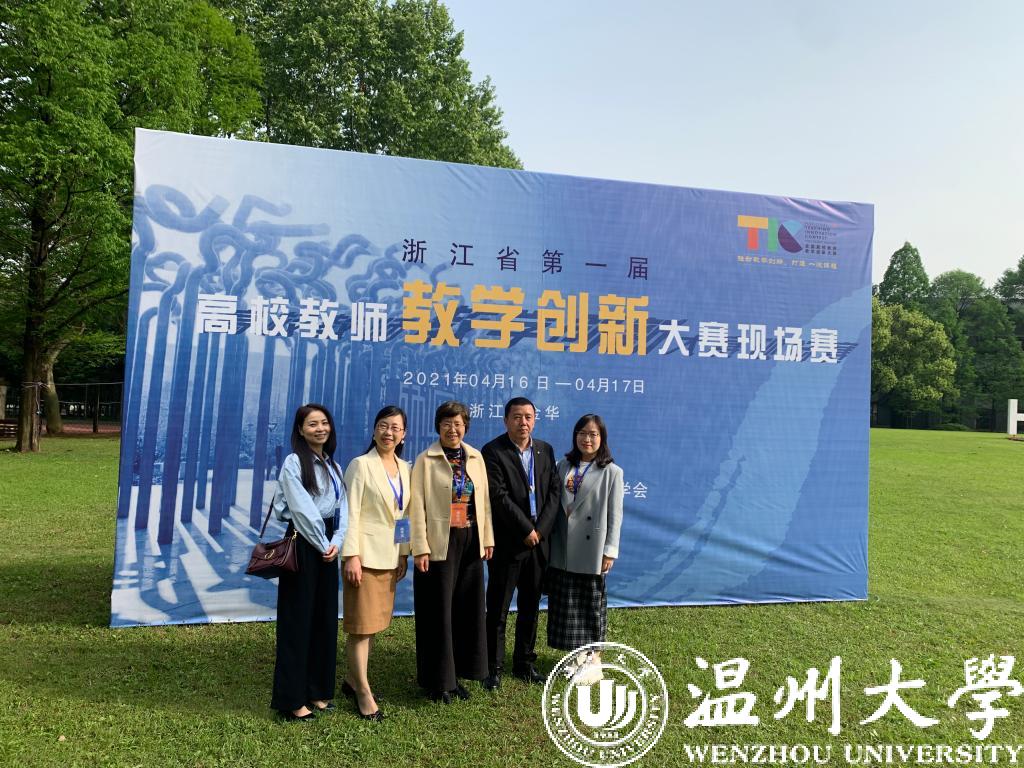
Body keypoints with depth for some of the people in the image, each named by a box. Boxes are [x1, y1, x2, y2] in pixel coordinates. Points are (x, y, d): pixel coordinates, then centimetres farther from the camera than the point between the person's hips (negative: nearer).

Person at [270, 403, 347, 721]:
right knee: (298, 620, -2)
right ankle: (292, 699, 7)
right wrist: (322, 544, -10)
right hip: (303, 545, -7)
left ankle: (317, 691, 22)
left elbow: (342, 507, 7)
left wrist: (336, 542, -7)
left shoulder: (333, 467, 14)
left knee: (325, 619, 10)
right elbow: (302, 508, -13)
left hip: (327, 545, 7)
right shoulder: (294, 463, -7)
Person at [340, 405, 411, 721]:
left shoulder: (405, 468, 9)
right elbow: (351, 512, -12)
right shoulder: (361, 464, -9)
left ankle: (353, 679, 30)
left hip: (390, 556, 6)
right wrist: (351, 555, -17)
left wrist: (404, 554, 11)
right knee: (361, 624, 2)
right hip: (365, 553, -6)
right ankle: (364, 692, 13)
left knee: (374, 622, 14)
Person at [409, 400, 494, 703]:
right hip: (440, 544, -4)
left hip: (471, 542, 5)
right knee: (439, 610, 4)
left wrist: (487, 538, 7)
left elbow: (484, 499, 10)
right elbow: (417, 506, -9)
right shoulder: (426, 460, -6)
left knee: (467, 608, 10)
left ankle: (456, 674, 26)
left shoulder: (476, 457, 7)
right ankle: (437, 680, 19)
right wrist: (420, 548, -14)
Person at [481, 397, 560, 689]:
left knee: (530, 607, 14)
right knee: (498, 608, 4)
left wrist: (541, 529, -7)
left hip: (538, 541, 5)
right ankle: (493, 667, 17)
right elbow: (499, 496, -15)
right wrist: (526, 530, -14)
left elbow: (554, 490, 5)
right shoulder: (493, 451, -9)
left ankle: (524, 662, 28)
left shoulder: (545, 450, 9)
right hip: (507, 542, -5)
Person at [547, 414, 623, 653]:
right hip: (563, 550, 4)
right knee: (564, 602, 9)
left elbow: (614, 515, -5)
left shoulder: (611, 472, -4)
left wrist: (609, 551, -8)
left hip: (591, 550, -4)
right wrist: (550, 538, 1)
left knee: (592, 602, 7)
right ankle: (574, 653, 25)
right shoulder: (564, 465, 8)